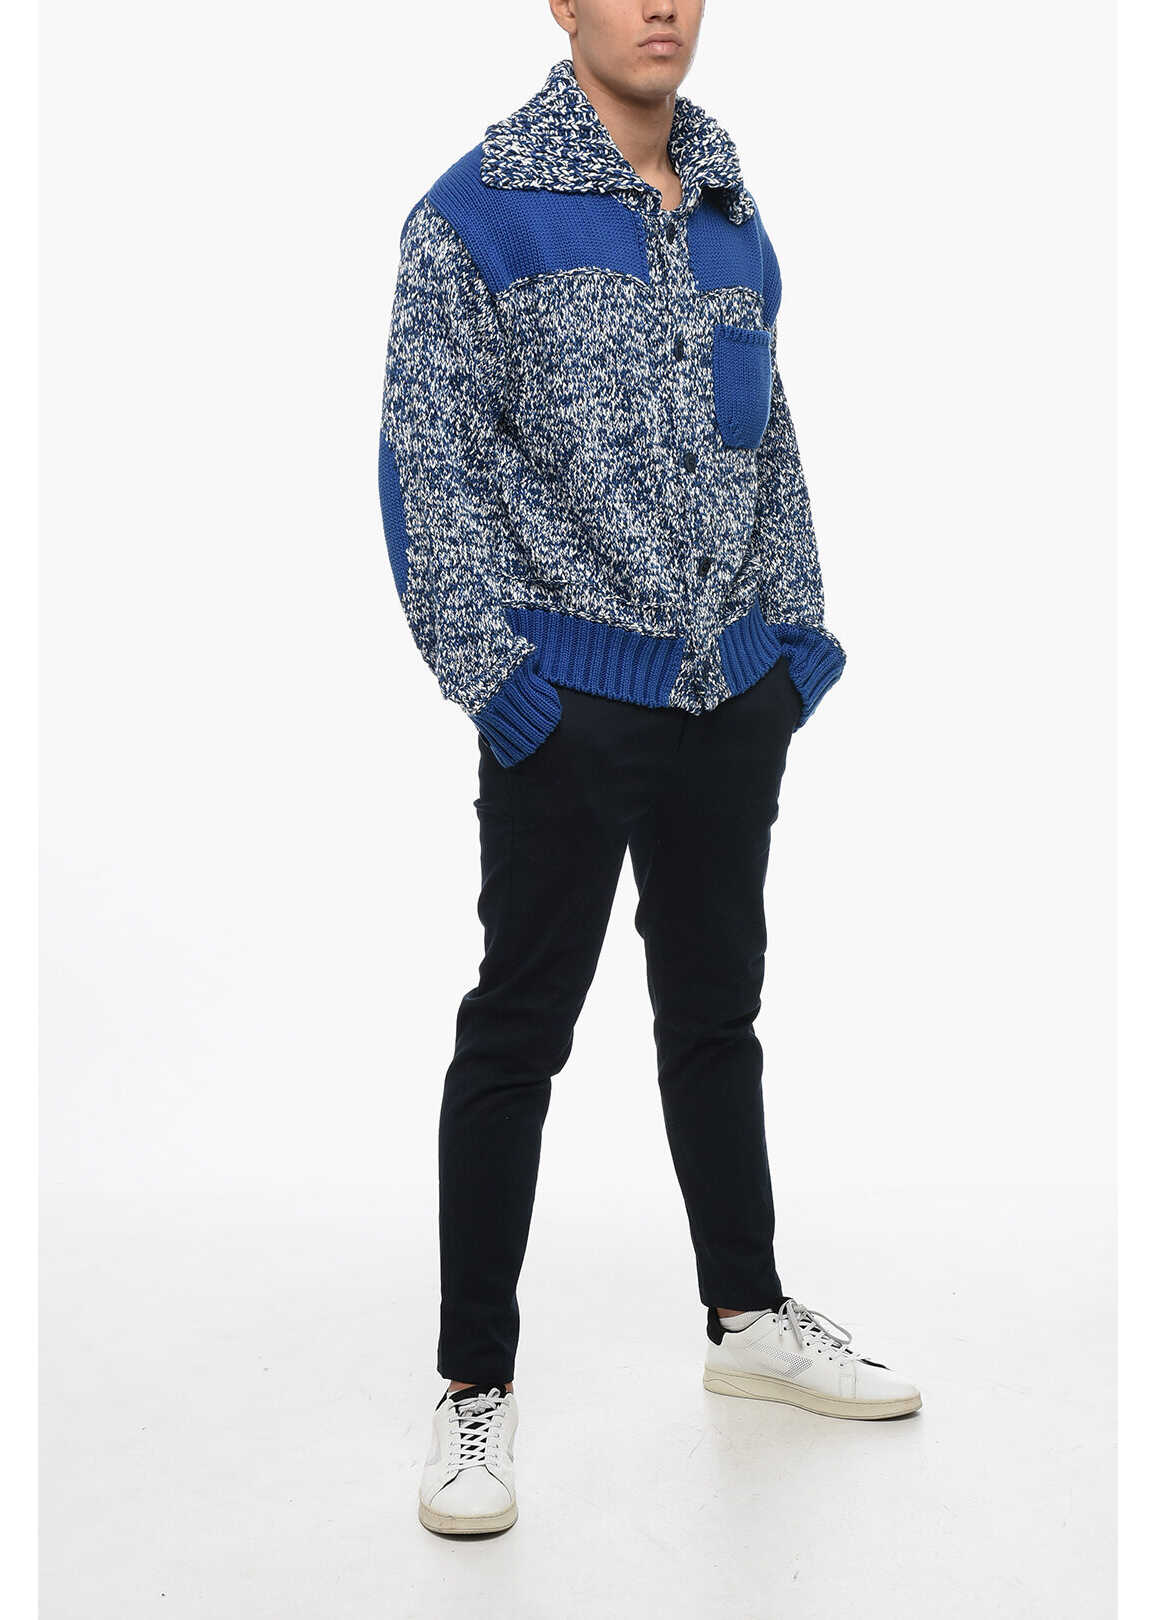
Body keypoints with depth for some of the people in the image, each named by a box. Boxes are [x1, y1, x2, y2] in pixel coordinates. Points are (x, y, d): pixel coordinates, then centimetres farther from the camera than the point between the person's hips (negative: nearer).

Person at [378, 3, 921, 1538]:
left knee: (718, 1009, 17)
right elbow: (429, 454, -9)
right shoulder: (480, 207, -5)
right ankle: (474, 1385, 13)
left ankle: (748, 1314, 33)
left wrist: (800, 629, 10)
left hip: (737, 688, 6)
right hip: (572, 691, -6)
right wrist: (492, 670, -15)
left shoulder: (734, 214, 13)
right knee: (519, 1033, 1)